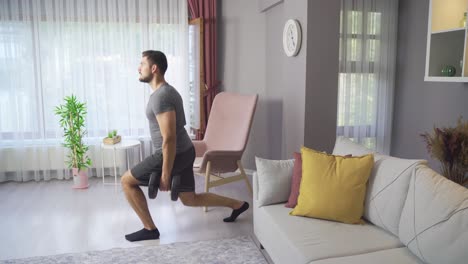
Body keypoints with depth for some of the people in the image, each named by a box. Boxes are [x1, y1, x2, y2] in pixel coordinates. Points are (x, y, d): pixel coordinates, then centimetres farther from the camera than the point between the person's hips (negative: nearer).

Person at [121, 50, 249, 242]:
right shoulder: (166, 91, 12)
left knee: (127, 181, 3)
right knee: (190, 199, 18)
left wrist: (165, 174, -20)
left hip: (174, 154, -10)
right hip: (183, 152, 10)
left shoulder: (161, 97, -20)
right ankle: (238, 205, 24)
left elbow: (169, 139, -25)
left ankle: (150, 229, 10)